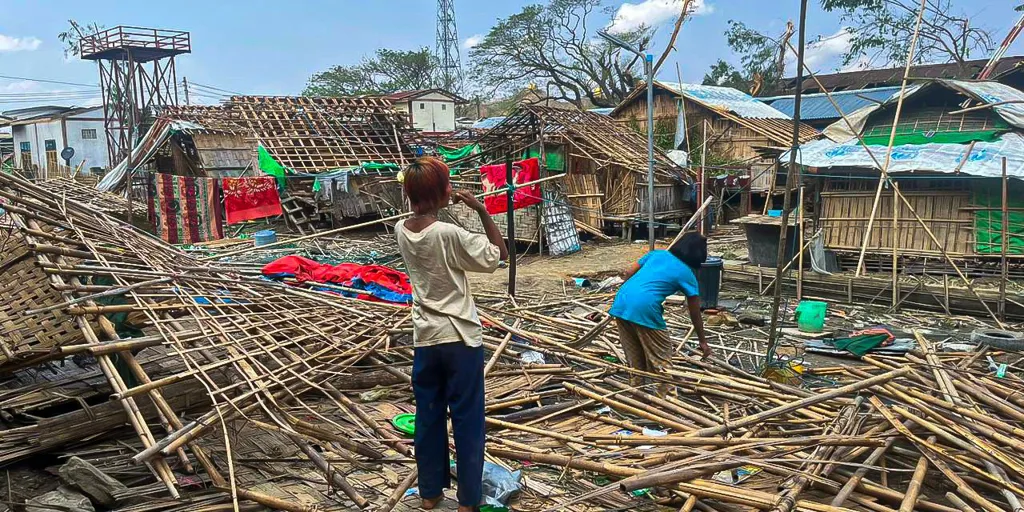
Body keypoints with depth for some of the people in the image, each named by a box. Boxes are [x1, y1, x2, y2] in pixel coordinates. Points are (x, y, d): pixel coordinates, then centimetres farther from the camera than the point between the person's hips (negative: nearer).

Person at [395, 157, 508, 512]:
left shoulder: (402, 231, -1)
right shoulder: (449, 234, -20)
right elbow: (499, 254, -10)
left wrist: (445, 202, 9)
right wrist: (481, 210, -9)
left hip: (424, 339, 6)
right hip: (460, 339, -5)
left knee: (428, 417, 15)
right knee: (467, 421, 7)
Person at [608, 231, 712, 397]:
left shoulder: (657, 253, 20)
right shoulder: (687, 275, 8)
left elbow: (629, 273, 18)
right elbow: (695, 315, 14)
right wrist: (702, 341, 26)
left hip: (621, 302, 6)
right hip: (644, 309, -6)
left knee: (634, 354, 23)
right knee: (661, 355, 13)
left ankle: (635, 387, 34)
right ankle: (664, 393, 21)